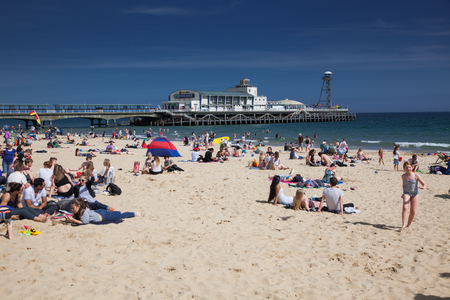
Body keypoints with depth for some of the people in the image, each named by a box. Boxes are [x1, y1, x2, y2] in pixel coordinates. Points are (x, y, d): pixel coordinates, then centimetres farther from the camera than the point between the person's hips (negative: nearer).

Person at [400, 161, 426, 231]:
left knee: (413, 212, 2)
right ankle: (403, 225, -24)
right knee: (405, 207, -24)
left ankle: (409, 225, 24)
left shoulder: (416, 175, -12)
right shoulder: (403, 176, -5)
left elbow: (424, 184, -15)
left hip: (415, 194, 0)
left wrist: (423, 187, -38)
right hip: (407, 193, 0)